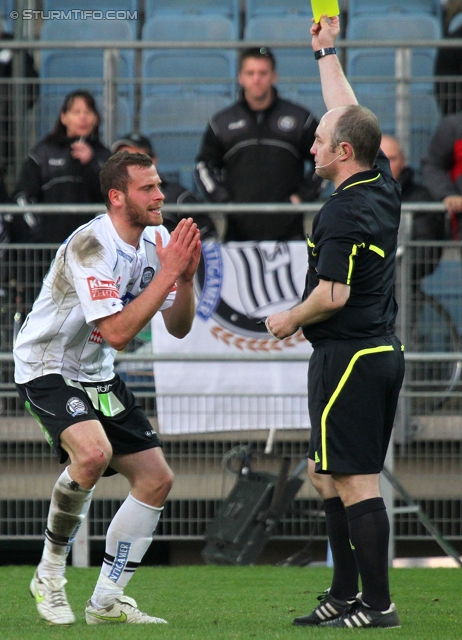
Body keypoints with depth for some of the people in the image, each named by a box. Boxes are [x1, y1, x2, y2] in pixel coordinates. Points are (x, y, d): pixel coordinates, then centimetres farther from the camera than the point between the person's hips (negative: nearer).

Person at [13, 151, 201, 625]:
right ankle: (50, 571, -13)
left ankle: (106, 601, 10)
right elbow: (116, 332, -32)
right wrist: (166, 274, -30)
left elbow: (178, 327, 4)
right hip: (46, 368, -9)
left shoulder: (157, 241, 0)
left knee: (156, 479, 1)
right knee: (93, 452, -34)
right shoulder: (91, 245, -25)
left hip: (97, 375, 9)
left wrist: (186, 276, -15)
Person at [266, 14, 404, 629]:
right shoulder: (383, 185, 8)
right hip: (382, 352, 10)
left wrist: (289, 320, -5)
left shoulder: (343, 213, -18)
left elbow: (333, 295, -23)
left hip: (348, 358, -10)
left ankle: (378, 604, -8)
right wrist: (327, 51, 29)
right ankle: (346, 594, 18)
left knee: (355, 482, -8)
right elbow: (349, 113, 22)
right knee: (327, 475, 16)